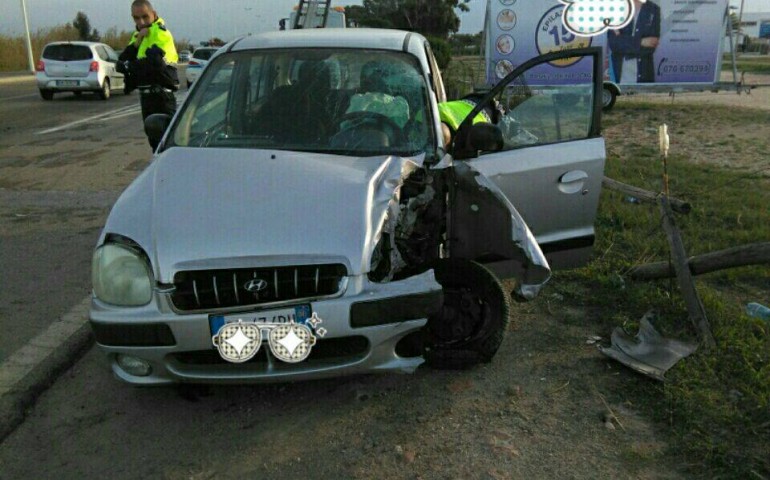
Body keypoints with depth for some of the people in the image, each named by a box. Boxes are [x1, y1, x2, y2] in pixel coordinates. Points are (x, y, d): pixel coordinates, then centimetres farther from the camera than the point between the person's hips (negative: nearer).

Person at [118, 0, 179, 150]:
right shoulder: (138, 35, 17)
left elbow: (154, 64, -26)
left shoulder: (160, 32, -12)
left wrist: (128, 66, -10)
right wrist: (137, 41, -9)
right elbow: (123, 61, 6)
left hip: (161, 96, -9)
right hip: (147, 96, 9)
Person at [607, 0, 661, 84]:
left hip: (643, 72, 1)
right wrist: (640, 42, -13)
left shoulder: (653, 9, 3)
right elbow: (613, 43, -10)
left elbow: (651, 47, -6)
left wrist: (623, 40, -10)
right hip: (619, 72, -1)